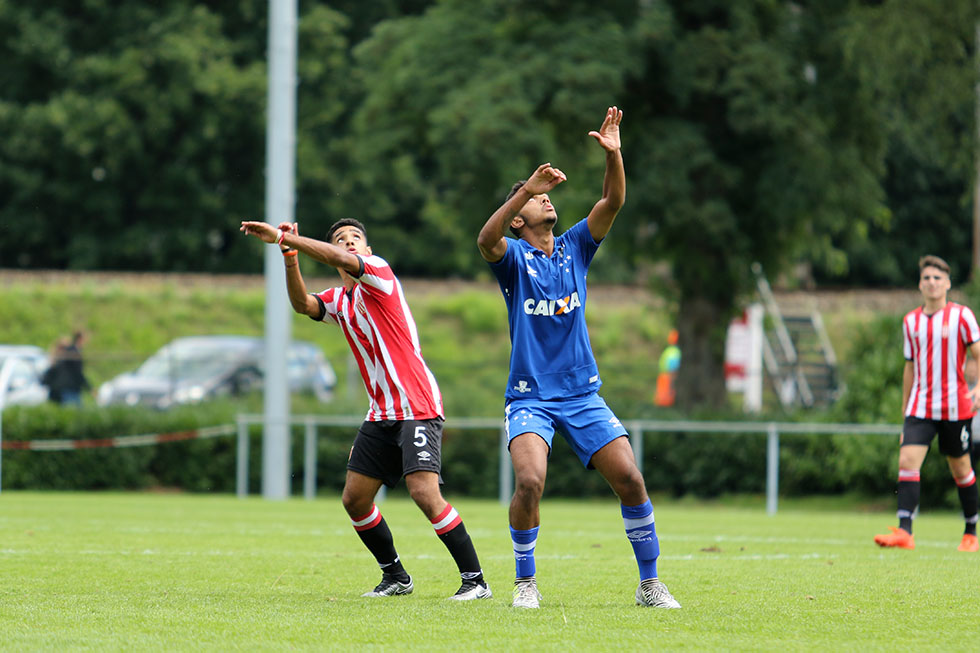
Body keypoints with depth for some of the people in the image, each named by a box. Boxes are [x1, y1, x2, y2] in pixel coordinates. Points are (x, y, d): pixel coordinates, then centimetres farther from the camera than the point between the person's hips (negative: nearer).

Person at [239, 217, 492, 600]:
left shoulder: (378, 272, -4)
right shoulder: (338, 299, 16)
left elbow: (343, 261, -24)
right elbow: (302, 303, -4)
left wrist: (283, 237, -24)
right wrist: (289, 254, -18)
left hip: (417, 408, -8)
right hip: (381, 414, 8)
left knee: (425, 493, -20)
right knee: (354, 499, 6)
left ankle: (475, 580, -14)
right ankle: (395, 577, 22)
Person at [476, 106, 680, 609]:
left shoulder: (575, 248, 10)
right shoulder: (513, 257, -1)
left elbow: (612, 202, -3)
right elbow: (486, 240, -24)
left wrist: (613, 154, -19)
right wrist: (527, 189, -34)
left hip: (582, 395, 3)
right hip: (530, 395, -3)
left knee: (630, 478, -8)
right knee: (530, 481, -24)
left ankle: (650, 583, 6)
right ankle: (525, 582, -5)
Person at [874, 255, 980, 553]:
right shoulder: (911, 321, 11)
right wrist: (905, 415, 18)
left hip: (955, 408, -3)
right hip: (920, 408, 3)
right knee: (907, 461, -15)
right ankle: (904, 533, -22)